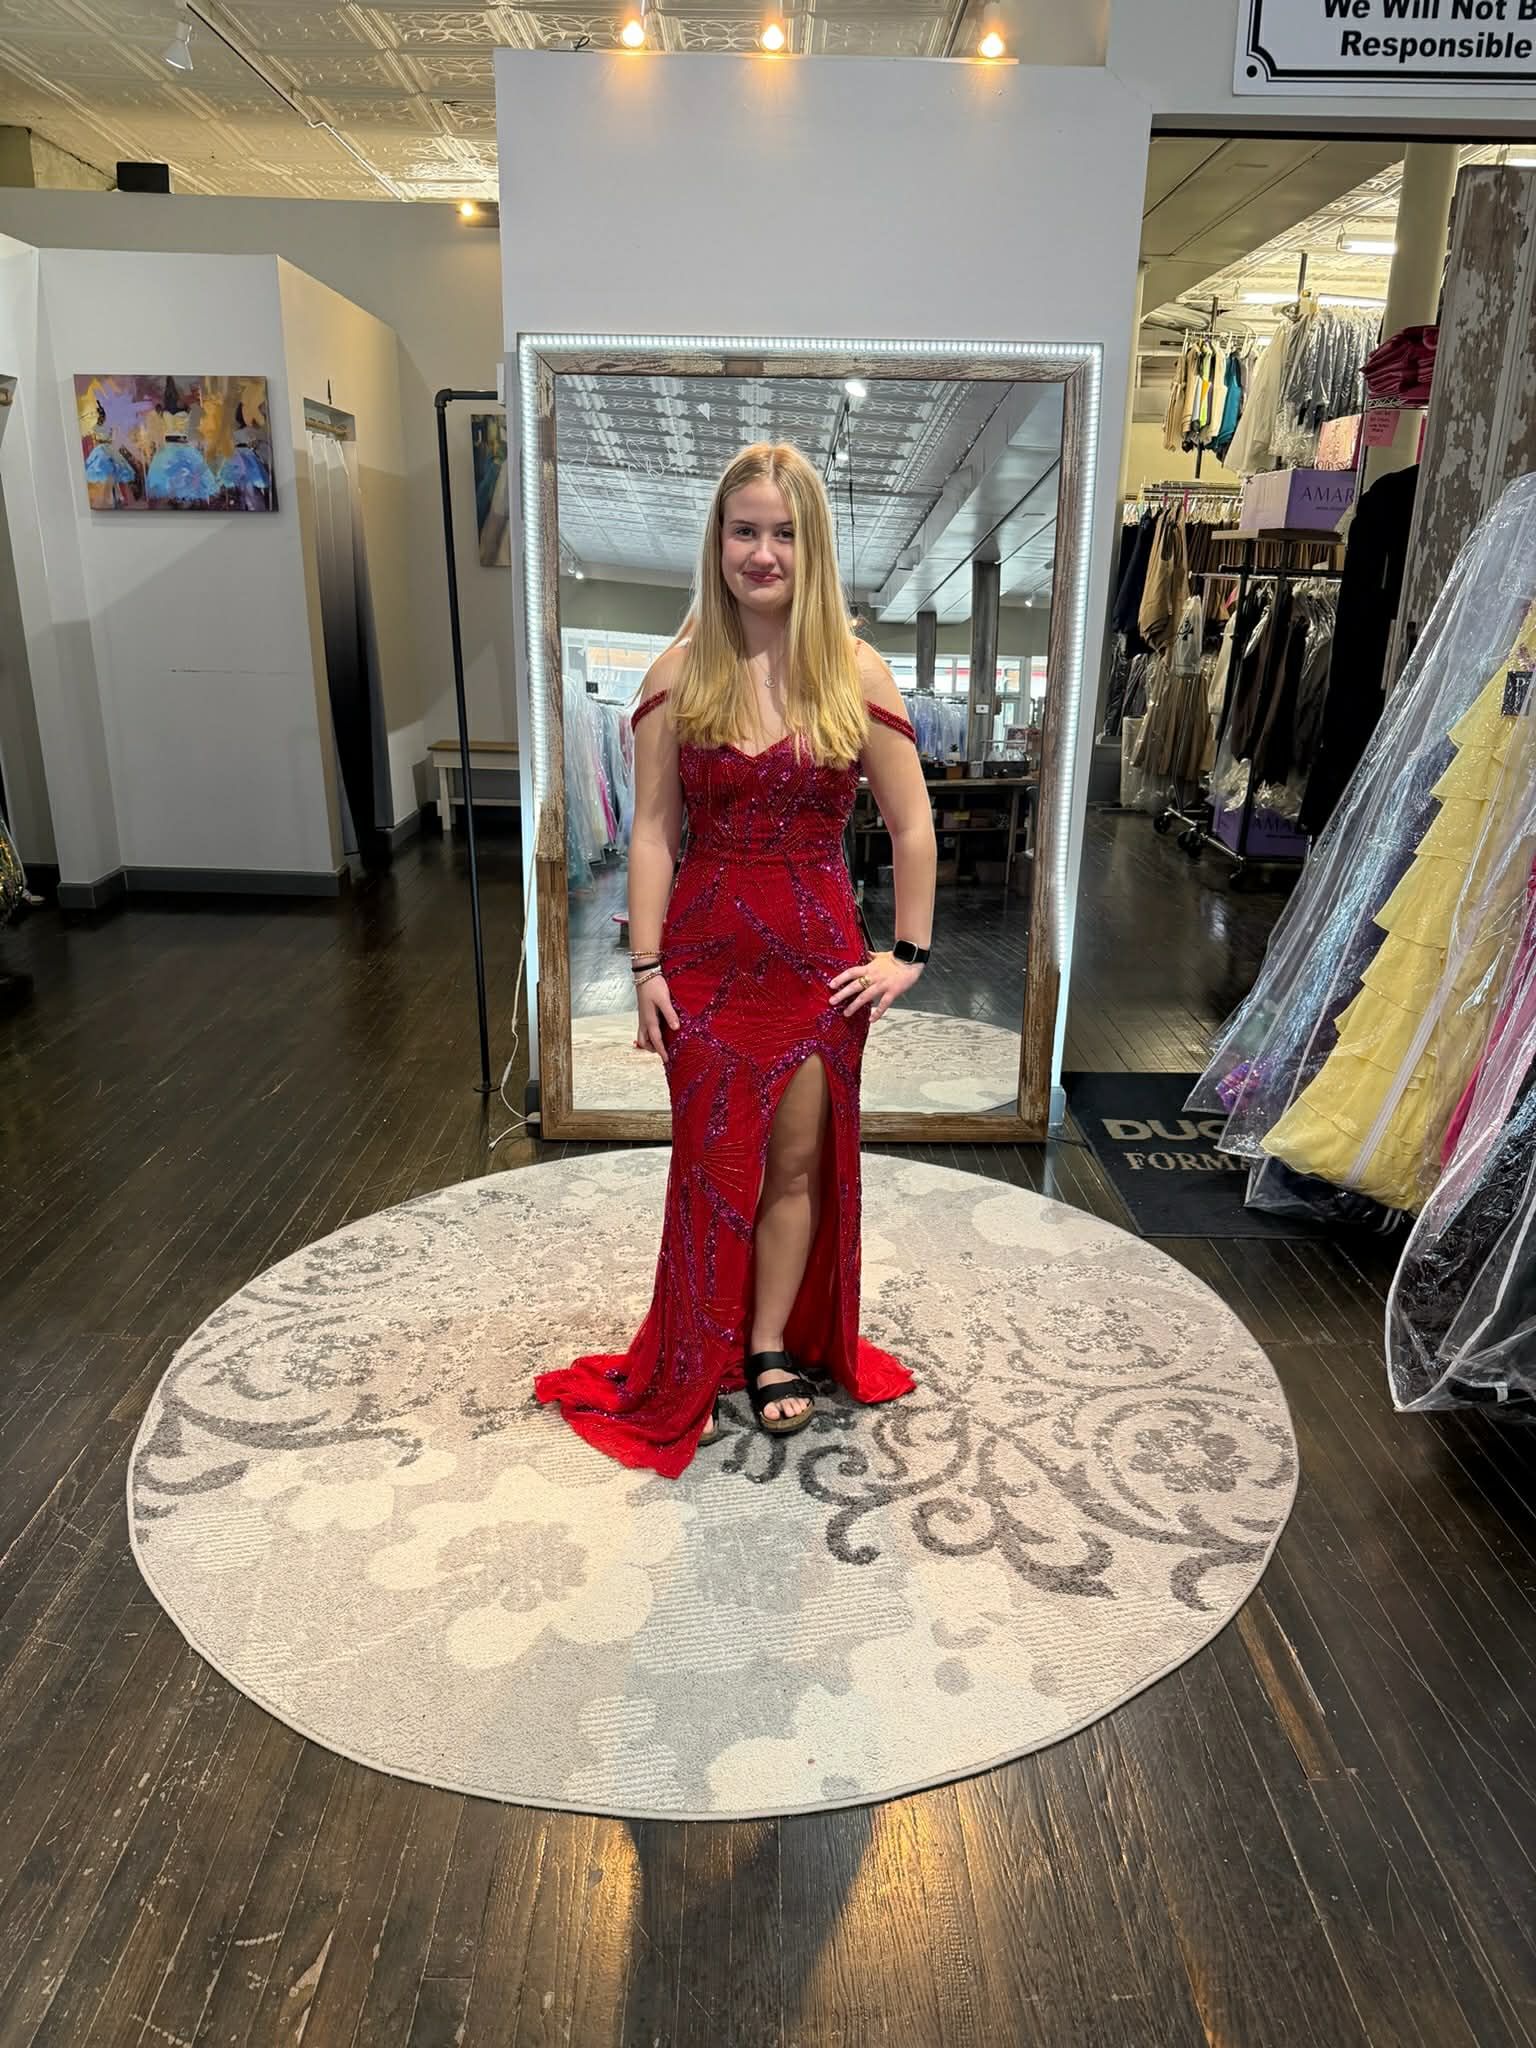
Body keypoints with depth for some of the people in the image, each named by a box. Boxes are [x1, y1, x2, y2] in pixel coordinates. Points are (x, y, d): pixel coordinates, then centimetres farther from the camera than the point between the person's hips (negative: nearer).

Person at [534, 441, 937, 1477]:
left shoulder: (857, 673, -2)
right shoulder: (681, 673, -2)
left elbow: (913, 826, 2)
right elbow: (654, 829, -3)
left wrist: (908, 953, -1)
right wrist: (647, 965, -6)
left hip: (819, 955, 0)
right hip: (707, 955, 0)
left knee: (798, 1162, 10)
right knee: (715, 1166, 8)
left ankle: (775, 1346, 29)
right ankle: (698, 1367, 25)